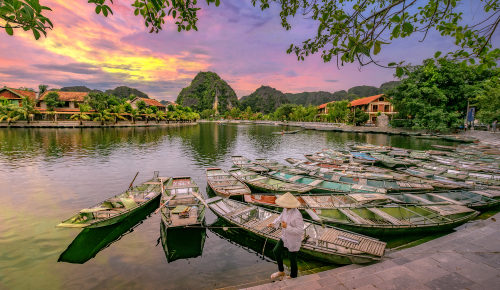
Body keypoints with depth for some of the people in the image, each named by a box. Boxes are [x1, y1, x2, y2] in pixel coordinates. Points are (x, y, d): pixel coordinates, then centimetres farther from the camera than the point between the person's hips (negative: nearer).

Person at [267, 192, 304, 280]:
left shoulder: (297, 216, -37)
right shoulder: (286, 209, -13)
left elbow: (300, 230, -29)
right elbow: (282, 216, 7)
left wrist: (286, 227, -34)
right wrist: (273, 223, -5)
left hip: (294, 240, -7)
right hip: (285, 237, 7)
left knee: (292, 258, 15)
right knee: (276, 252, 14)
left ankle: (293, 276, 45)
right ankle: (281, 272, 39)